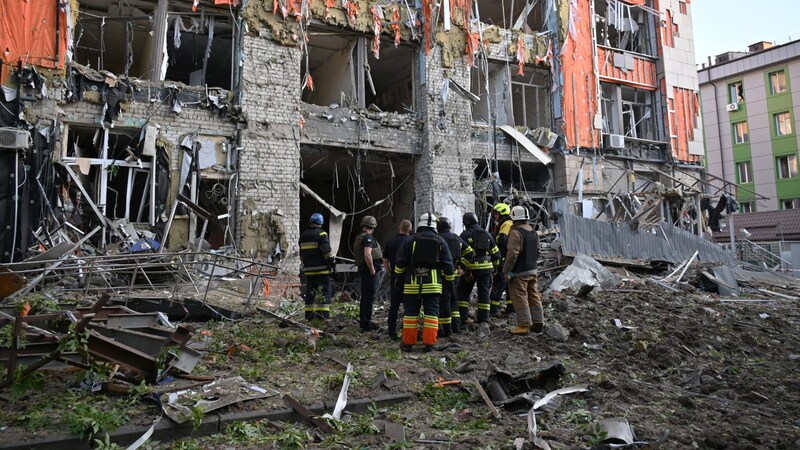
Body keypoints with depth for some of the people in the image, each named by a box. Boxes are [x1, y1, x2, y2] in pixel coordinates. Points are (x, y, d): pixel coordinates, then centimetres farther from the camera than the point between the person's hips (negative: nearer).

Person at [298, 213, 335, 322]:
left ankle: (310, 316, 12)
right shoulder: (321, 234, -9)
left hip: (308, 269, 7)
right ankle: (323, 316, -8)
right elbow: (327, 251, -15)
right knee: (324, 292, -3)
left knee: (310, 293, 11)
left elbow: (301, 254, 20)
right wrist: (332, 263, -6)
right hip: (321, 269, -7)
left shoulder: (303, 235, 14)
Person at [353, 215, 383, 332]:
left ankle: (363, 321, 26)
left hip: (362, 269, 10)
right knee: (369, 297, -6)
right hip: (369, 269, -10)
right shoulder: (368, 237, -15)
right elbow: (367, 255, -27)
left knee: (365, 296, 17)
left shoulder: (358, 237, 15)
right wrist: (372, 270, -20)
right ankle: (366, 324, -3)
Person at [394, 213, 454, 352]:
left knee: (410, 312, 5)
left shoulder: (410, 240, 1)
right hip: (433, 283, 1)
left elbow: (401, 262, 2)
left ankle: (408, 343, 9)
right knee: (431, 313, 4)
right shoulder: (440, 242, 5)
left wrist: (399, 278, 14)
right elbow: (448, 264, 6)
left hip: (412, 283, -1)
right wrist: (449, 281, 16)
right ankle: (429, 343, 2)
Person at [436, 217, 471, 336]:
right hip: (455, 272, 6)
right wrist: (462, 266, 16)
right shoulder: (457, 238, 11)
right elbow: (469, 251, 15)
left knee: (443, 300, -1)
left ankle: (446, 329, 1)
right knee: (453, 298, 19)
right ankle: (456, 325, 19)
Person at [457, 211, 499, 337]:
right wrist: (493, 266, 21)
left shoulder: (465, 235, -5)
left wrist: (464, 268, -12)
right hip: (486, 268, 4)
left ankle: (462, 320, 8)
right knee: (484, 294, 7)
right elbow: (495, 253, 13)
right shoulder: (487, 234, 12)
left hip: (471, 268, -4)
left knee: (463, 292, 10)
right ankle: (483, 322, 0)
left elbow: (465, 254, -15)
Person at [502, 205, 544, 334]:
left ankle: (524, 325, -1)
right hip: (532, 270, 9)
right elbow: (537, 251, 19)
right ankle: (538, 323, 20)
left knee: (520, 298, -3)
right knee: (534, 296, 14)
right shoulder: (534, 232, 12)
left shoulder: (516, 232, -17)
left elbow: (512, 254, -22)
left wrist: (506, 271, -16)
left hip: (519, 272, -9)